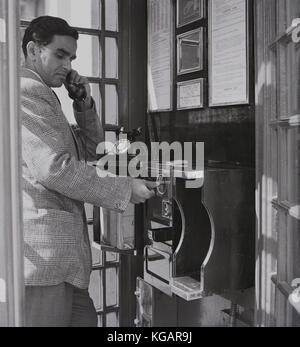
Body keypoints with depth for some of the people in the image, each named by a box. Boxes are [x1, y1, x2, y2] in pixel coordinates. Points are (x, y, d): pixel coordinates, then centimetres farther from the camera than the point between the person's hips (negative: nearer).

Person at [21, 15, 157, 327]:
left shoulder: (41, 96, 24)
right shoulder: (26, 92, -9)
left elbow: (90, 151, 24)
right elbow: (54, 167, -20)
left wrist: (84, 105, 10)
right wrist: (124, 190, -13)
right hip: (42, 249, -10)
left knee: (83, 318, 15)